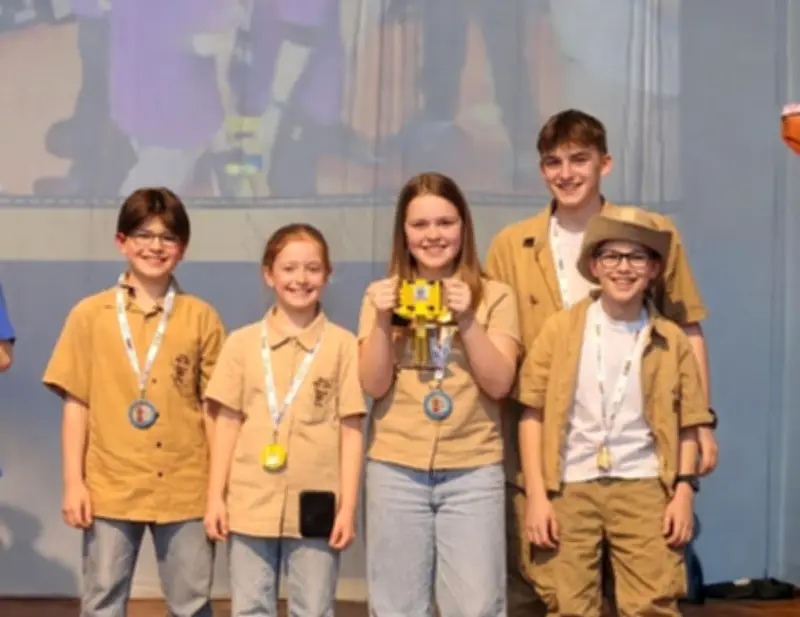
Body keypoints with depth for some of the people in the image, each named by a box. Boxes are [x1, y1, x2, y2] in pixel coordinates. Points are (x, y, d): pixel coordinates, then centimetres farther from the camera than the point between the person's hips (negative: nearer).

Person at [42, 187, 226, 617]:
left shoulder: (201, 318, 1)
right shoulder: (90, 315, 1)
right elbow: (77, 403, 3)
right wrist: (73, 481, -2)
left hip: (186, 488, 0)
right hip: (110, 486, 0)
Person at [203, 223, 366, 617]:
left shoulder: (343, 345, -1)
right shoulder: (243, 343, 4)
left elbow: (351, 431, 0)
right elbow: (228, 424, 5)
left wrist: (348, 507, -3)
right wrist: (215, 496, 1)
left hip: (315, 506, -1)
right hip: (250, 503, 1)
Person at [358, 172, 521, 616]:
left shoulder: (495, 296, 1)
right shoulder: (384, 297, 6)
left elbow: (499, 384, -7)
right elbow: (374, 386, -1)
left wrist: (468, 320, -17)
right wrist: (382, 322, -14)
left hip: (473, 470, -1)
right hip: (396, 469, 2)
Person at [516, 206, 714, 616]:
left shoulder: (671, 340, 6)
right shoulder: (560, 329, 2)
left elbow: (686, 425, 8)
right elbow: (533, 413, 1)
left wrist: (684, 490, -3)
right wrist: (536, 495, -5)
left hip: (644, 489, 0)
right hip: (569, 489, 0)